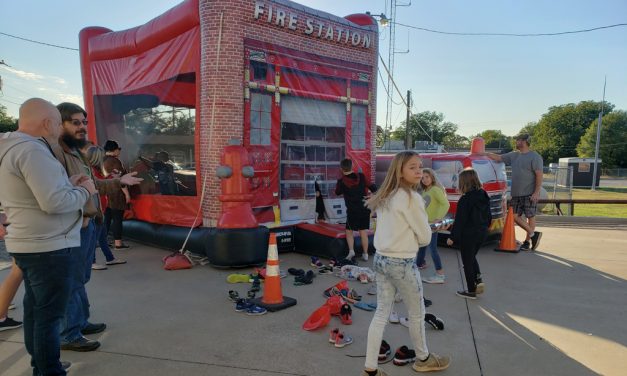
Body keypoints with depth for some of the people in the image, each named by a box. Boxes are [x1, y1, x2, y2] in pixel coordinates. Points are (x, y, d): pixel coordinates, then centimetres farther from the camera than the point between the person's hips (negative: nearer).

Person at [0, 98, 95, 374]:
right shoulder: (32, 150, -21)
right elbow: (54, 202, -27)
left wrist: (68, 184, 8)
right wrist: (84, 191, -11)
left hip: (28, 244, 10)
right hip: (47, 247, -10)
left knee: (35, 309, 19)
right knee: (49, 314, 0)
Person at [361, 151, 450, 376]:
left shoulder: (385, 197, 7)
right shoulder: (411, 198, -17)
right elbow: (425, 237, -10)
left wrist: (408, 239, 7)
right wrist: (415, 239, 9)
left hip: (381, 259, 8)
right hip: (402, 263, -7)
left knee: (381, 313, 13)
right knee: (417, 313, 16)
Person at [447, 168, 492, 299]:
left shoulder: (465, 199, -20)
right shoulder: (484, 196, 2)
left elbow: (459, 220, -19)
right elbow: (489, 216, 11)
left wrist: (452, 237, -12)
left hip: (468, 234, -7)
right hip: (482, 233, 7)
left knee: (467, 261, 7)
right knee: (472, 257, 26)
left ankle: (471, 291, 15)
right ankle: (478, 280, 12)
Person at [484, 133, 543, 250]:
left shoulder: (535, 157, -8)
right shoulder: (513, 155, 12)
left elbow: (539, 175, -13)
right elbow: (498, 157, 19)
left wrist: (536, 192, -18)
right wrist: (484, 153, 14)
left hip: (529, 193, -7)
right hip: (516, 193, 7)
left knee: (530, 217, 2)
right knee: (515, 216, 4)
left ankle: (527, 241, 11)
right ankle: (533, 234, 15)